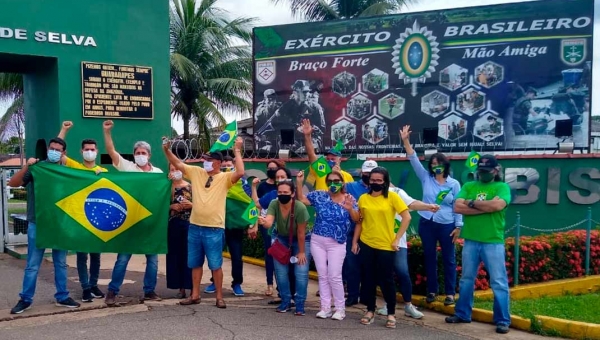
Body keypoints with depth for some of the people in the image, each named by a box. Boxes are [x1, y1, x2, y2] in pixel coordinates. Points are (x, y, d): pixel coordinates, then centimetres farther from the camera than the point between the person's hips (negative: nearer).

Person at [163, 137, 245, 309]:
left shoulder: (225, 178, -7)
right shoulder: (196, 172, 7)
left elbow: (240, 173, -24)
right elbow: (178, 164, 10)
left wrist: (237, 151, -21)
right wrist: (167, 149, -2)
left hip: (214, 229, -5)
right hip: (195, 226, 5)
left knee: (215, 265, 2)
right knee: (195, 263, 14)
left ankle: (219, 297, 14)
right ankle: (195, 295, 25)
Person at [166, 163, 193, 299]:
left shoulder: (191, 187, 3)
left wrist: (191, 205, -15)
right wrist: (172, 206, -10)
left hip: (189, 224, -2)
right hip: (173, 224, 2)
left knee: (189, 255, -2)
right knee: (175, 255, 3)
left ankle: (192, 287, 3)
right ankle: (181, 287, 10)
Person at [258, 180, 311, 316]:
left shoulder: (300, 208, -32)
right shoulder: (274, 204, -22)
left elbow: (301, 232, -24)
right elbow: (269, 222, -35)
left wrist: (301, 252, -15)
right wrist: (264, 222, -59)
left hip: (301, 240, -3)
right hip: (282, 239, 3)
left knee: (301, 272, -9)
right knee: (280, 272, 0)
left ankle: (300, 304, 6)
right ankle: (285, 302, 18)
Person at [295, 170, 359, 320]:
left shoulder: (349, 199, 0)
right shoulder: (319, 195, 3)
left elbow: (356, 220, -5)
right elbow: (302, 199, 5)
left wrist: (350, 208, -23)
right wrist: (299, 183, -6)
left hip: (337, 243, -2)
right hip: (317, 241, 2)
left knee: (334, 276, -4)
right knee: (322, 275, 7)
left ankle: (340, 309, 9)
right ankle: (325, 308, 15)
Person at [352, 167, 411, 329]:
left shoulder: (392, 197, -5)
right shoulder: (363, 198, 4)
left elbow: (407, 218, -7)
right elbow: (359, 222, 10)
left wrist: (397, 239, -9)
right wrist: (354, 241, 6)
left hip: (386, 246, -3)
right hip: (366, 244, 3)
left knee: (386, 280, 3)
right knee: (368, 279, 9)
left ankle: (391, 314, 16)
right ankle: (370, 311, 23)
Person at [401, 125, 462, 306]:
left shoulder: (454, 184, -1)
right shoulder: (425, 178, 3)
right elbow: (414, 160, -4)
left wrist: (458, 226, -4)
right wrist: (406, 141, -14)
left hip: (446, 225, -2)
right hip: (426, 224, 2)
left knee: (448, 259, 5)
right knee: (429, 258, 10)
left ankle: (450, 293, 14)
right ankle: (432, 290, 21)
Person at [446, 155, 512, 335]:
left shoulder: (502, 187, 0)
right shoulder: (468, 186, 9)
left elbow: (498, 205, -20)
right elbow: (457, 207, -5)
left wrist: (472, 203, -9)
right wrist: (486, 207, -12)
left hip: (493, 242, -4)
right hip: (470, 241, 4)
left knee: (499, 282, 1)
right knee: (466, 280, 14)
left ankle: (503, 320, 9)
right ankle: (462, 314, 27)